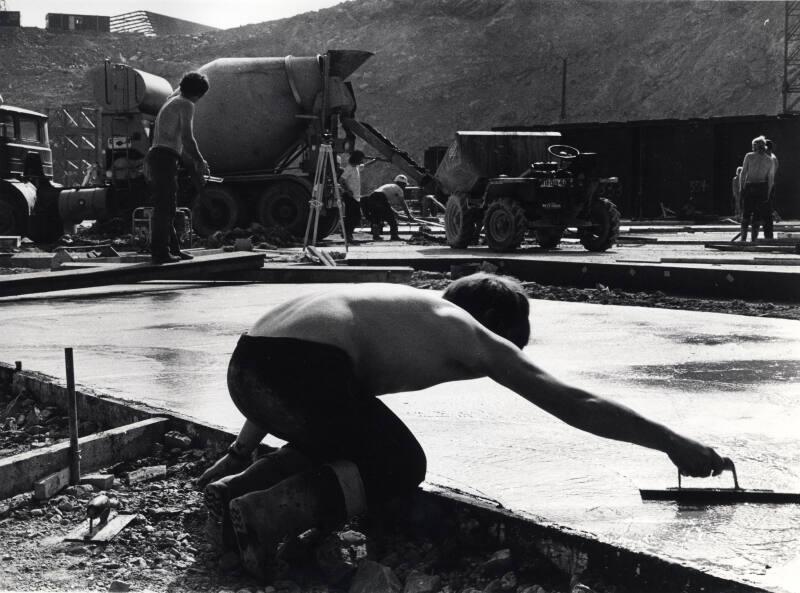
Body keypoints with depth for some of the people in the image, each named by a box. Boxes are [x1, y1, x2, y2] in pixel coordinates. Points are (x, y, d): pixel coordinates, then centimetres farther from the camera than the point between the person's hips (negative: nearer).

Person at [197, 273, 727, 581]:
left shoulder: (407, 309, 32)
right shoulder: (473, 336, 12)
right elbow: (574, 404, 11)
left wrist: (240, 452, 38)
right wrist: (674, 443, 16)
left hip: (249, 361, 9)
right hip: (305, 364, -9)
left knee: (342, 445, 30)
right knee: (400, 466, 6)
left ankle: (237, 483, 14)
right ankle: (266, 513, -13)